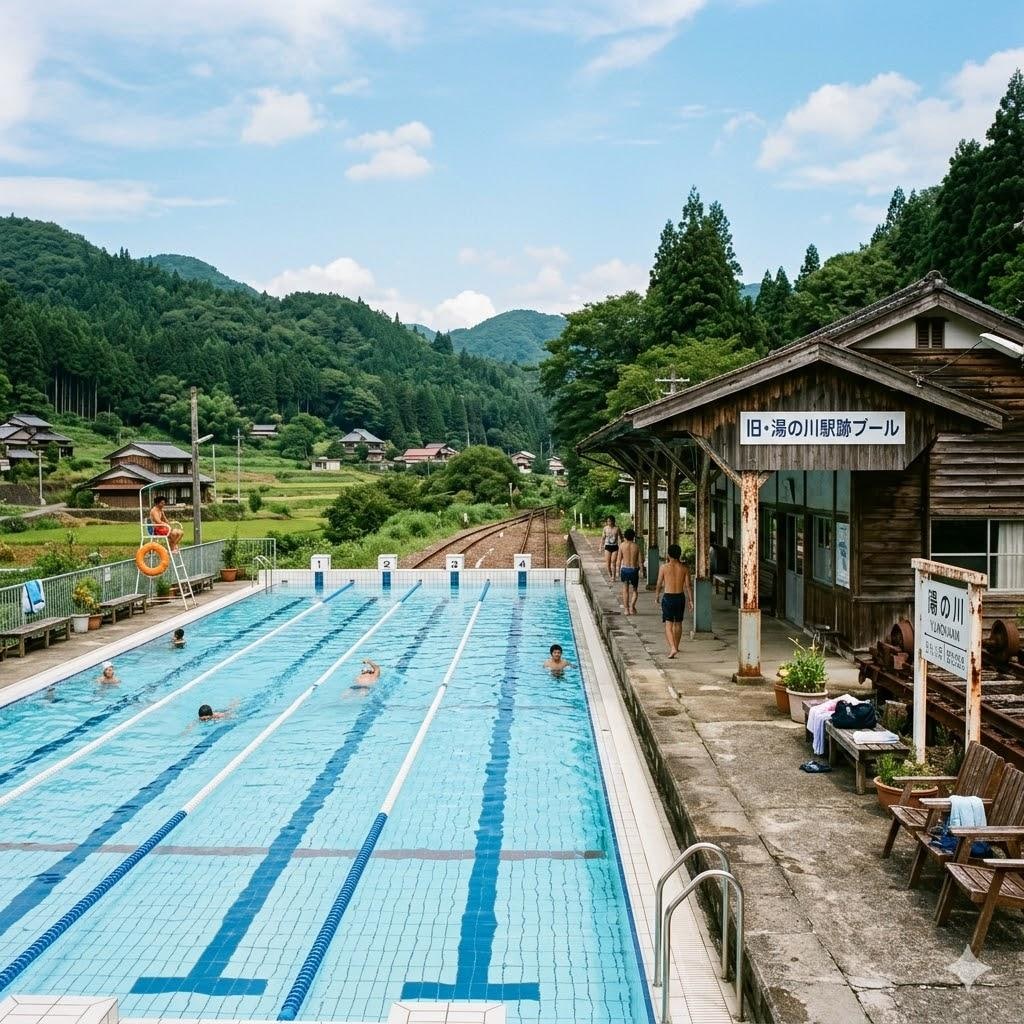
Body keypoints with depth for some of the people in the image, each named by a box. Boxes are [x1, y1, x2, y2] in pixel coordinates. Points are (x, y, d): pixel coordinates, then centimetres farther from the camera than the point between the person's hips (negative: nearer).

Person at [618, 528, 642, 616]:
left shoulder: (622, 545, -2)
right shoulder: (636, 546, -1)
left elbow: (619, 560, -1)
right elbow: (640, 560, -2)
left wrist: (619, 571, 9)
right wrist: (640, 571, 7)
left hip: (624, 569, 0)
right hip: (634, 569, 0)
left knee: (625, 589, 12)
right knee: (634, 590, 14)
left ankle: (626, 609, 9)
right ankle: (632, 606, -7)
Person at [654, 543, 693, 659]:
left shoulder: (664, 567, -7)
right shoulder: (684, 568, -1)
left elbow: (659, 584, -1)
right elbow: (688, 586, -2)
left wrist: (657, 596, 14)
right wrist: (691, 600, 5)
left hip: (668, 597, -3)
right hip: (680, 597, 3)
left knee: (668, 624, -3)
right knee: (678, 623, 18)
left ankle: (672, 648, -19)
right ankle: (676, 646, 32)